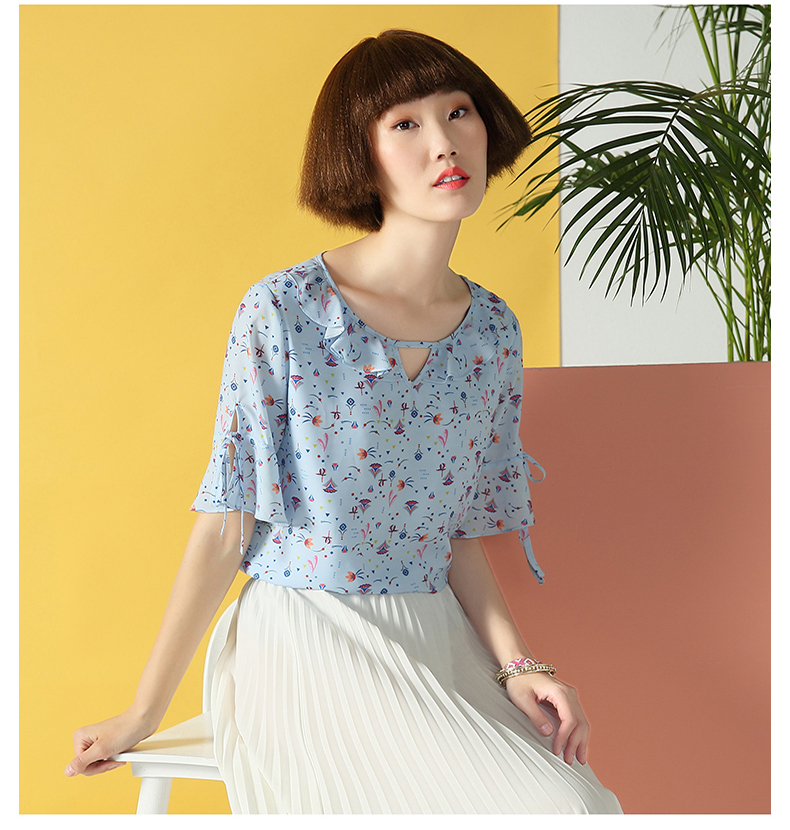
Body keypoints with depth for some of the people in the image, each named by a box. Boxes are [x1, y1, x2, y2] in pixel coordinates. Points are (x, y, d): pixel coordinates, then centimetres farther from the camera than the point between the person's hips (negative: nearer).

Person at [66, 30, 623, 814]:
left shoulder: (493, 332, 6)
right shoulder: (282, 312, -10)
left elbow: (459, 536, 11)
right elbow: (222, 530, -6)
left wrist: (516, 663, -4)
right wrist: (143, 712, -3)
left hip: (437, 648, 5)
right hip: (305, 653, -5)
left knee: (582, 803, -15)